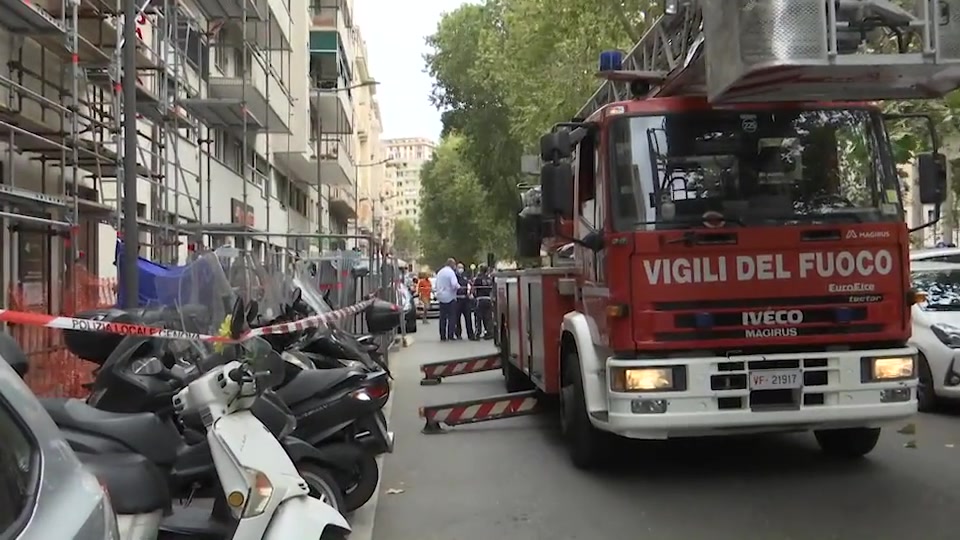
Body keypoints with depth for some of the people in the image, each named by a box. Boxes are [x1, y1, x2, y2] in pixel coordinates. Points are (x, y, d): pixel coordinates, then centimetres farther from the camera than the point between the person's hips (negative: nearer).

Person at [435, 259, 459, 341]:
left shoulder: (439, 272, 11)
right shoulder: (451, 272, -11)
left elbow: (437, 285, 16)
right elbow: (454, 284, -21)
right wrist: (458, 286, -2)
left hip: (441, 297, 6)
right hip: (450, 297, -6)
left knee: (442, 318, 8)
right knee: (451, 317, -1)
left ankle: (443, 336, 9)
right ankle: (450, 336, -4)